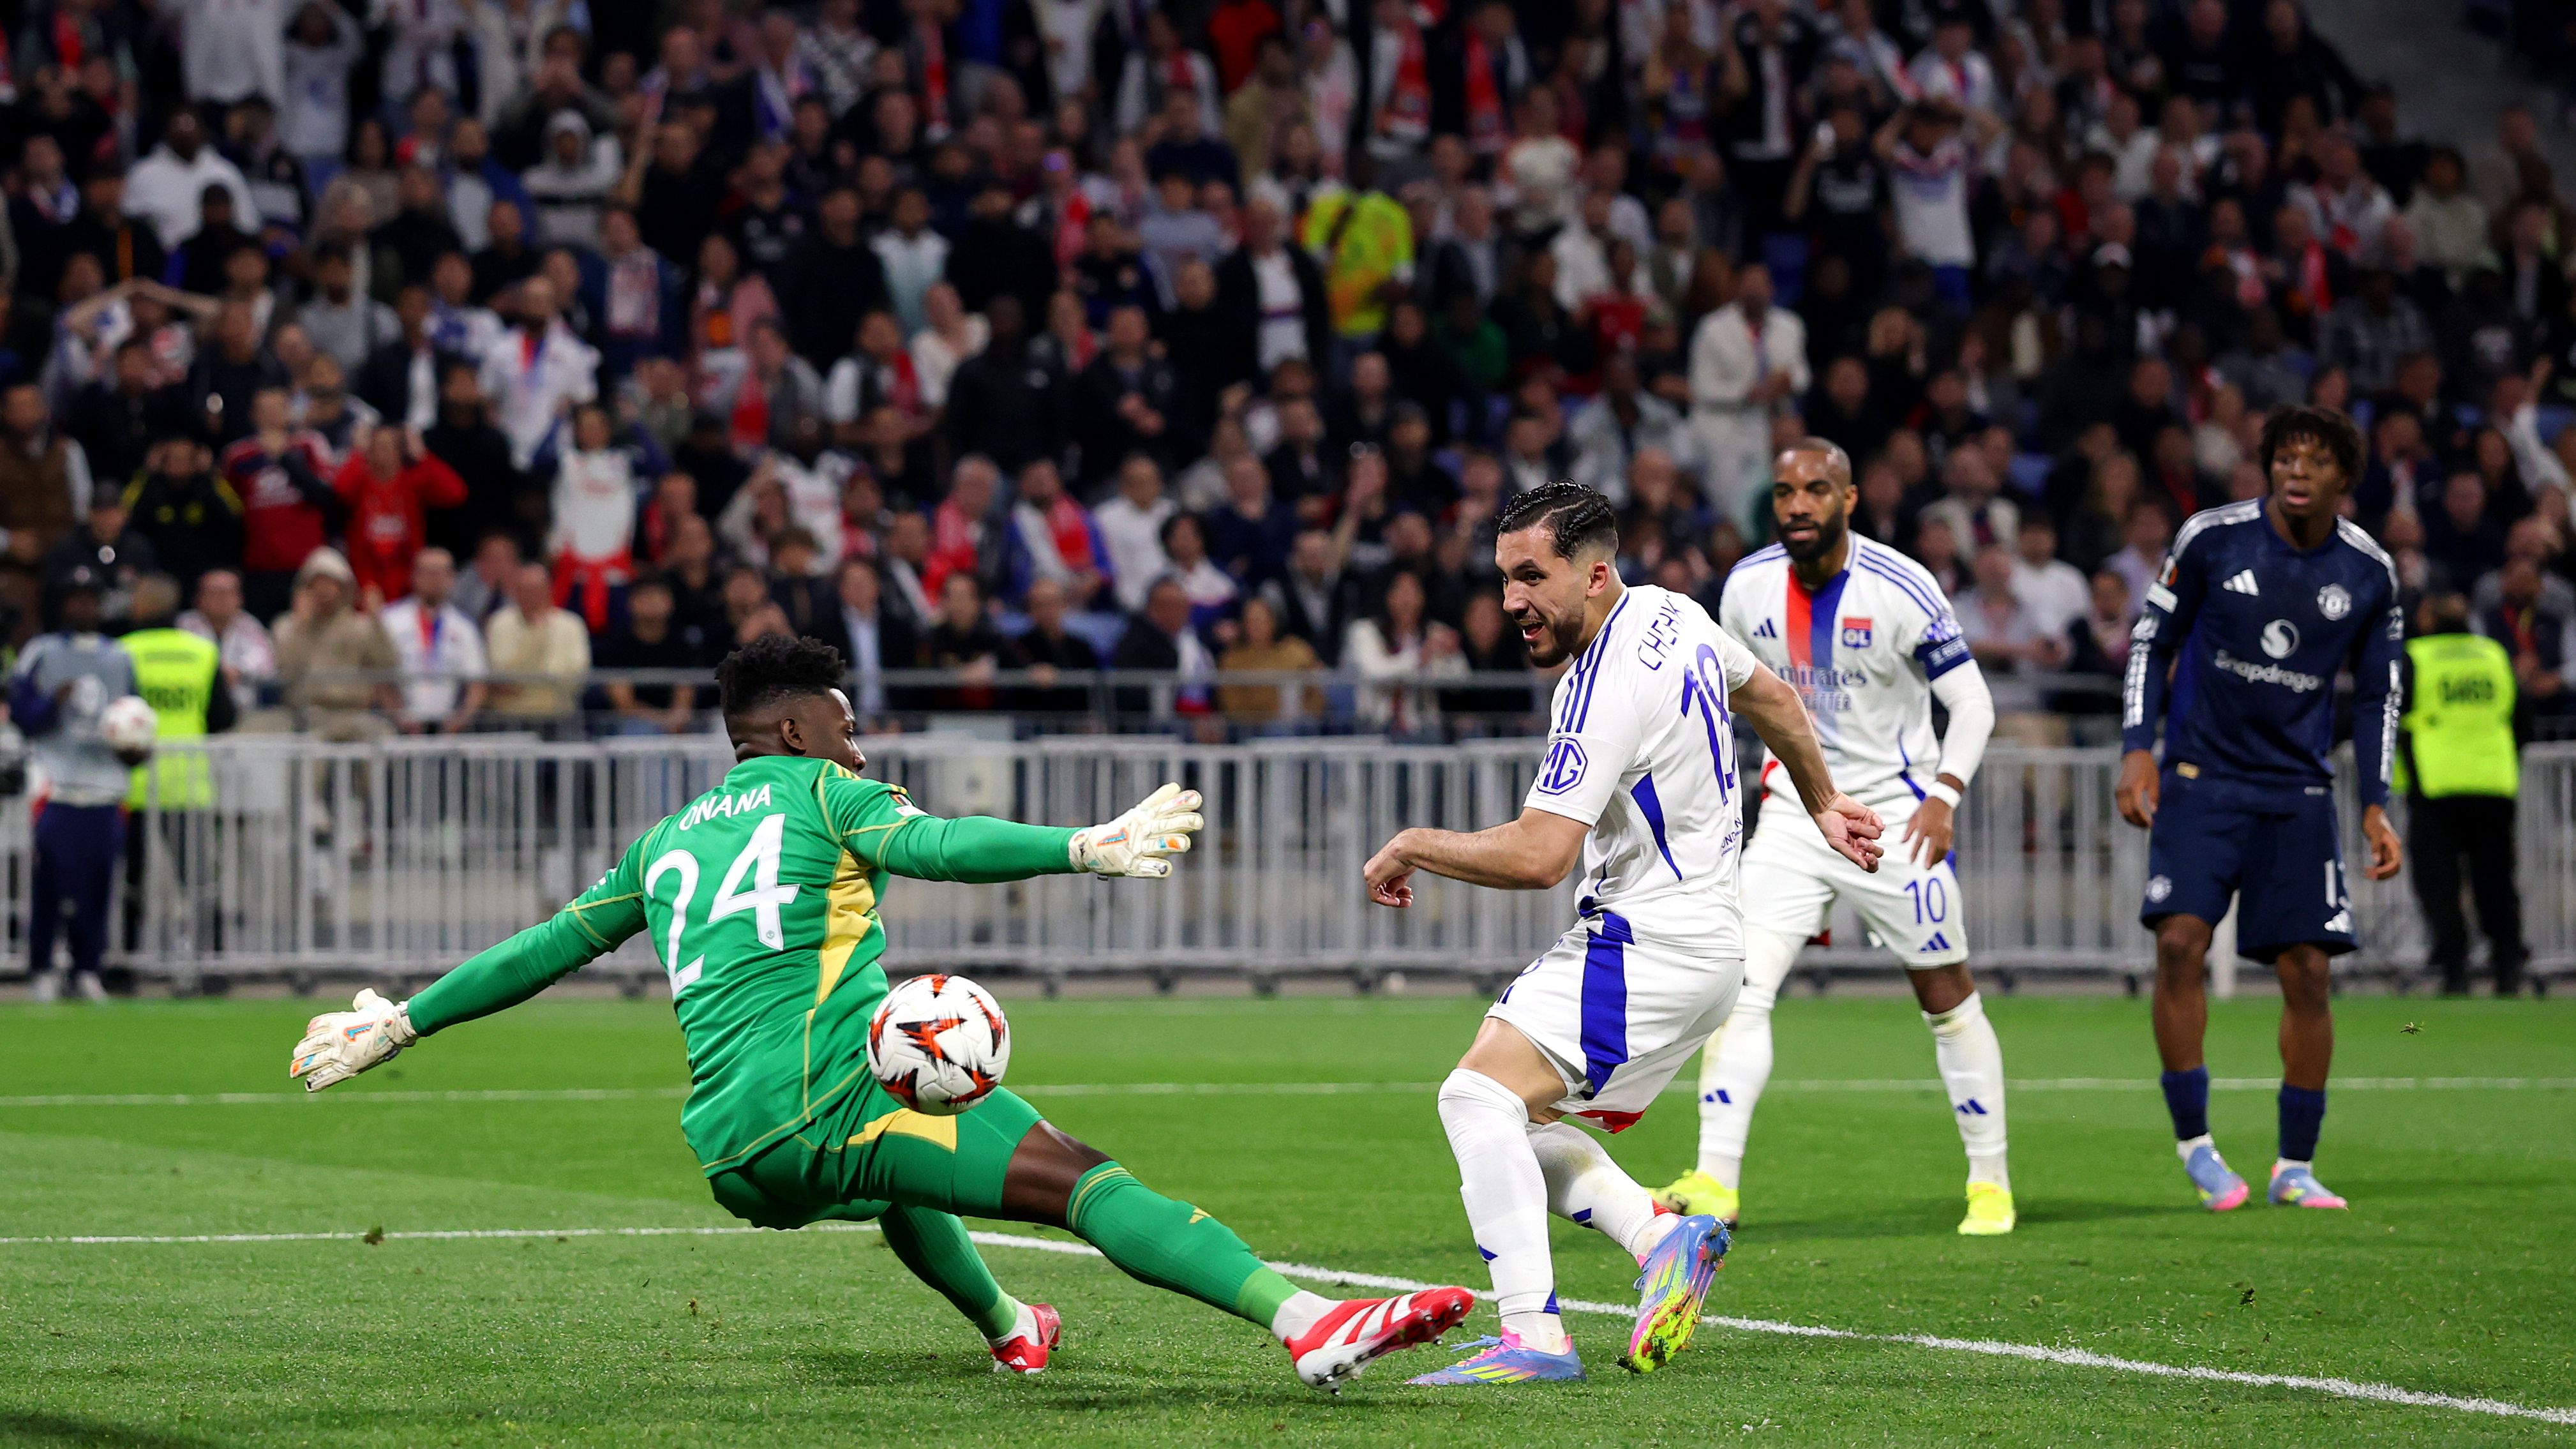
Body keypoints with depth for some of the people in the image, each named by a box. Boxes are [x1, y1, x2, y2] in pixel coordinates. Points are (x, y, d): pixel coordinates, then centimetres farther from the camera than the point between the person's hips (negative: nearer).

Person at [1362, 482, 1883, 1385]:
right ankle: (1662, 1236, 6)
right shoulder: (1670, 614, 7)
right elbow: (1772, 700, 25)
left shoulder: (1606, 691, -22)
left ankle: (1533, 1336, -28)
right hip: (1703, 942, 10)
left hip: (1651, 951, -10)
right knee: (1513, 1114, 14)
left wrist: (1410, 847, -12)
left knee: (1480, 1097, -20)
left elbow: (1538, 855, -26)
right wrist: (1822, 804, 39)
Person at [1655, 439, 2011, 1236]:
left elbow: (1971, 701, -9)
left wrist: (1944, 795, -21)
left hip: (1894, 814, -3)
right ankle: (1715, 1181, -13)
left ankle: (1990, 1181, 17)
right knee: (1740, 985, -11)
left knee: (1948, 998, 4)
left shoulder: (1898, 590, -16)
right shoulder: (1748, 587, -2)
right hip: (1795, 813, 3)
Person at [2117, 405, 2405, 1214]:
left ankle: (2295, 1168, 11)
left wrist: (2376, 806, 3)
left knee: (2307, 972, -2)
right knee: (2180, 942, -18)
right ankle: (2193, 1141, -5)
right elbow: (2152, 640, 4)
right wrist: (2137, 746, -6)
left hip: (2297, 794, 2)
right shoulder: (2212, 538, -6)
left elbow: (2377, 694, 10)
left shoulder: (2369, 573, 0)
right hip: (2201, 776, -2)